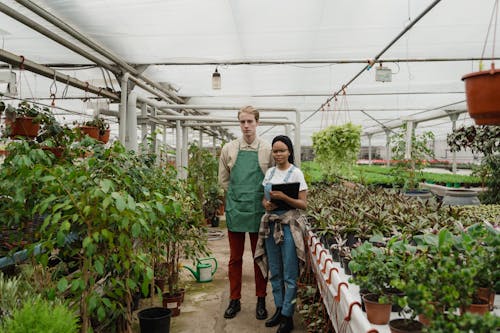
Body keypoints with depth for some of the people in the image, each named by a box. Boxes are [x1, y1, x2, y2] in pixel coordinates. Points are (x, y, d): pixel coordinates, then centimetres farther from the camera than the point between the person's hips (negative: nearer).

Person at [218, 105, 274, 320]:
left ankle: (261, 300, 23)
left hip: (259, 211, -1)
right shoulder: (229, 149, 3)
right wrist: (237, 196, 4)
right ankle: (235, 300, 23)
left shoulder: (268, 150, -1)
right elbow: (223, 180, 10)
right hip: (235, 210, 1)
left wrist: (262, 197, -2)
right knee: (235, 258, 10)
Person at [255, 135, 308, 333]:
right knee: (274, 271, 13)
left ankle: (287, 316, 10)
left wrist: (283, 197, -22)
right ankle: (279, 308, 28)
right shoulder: (270, 172, 9)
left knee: (289, 274, 0)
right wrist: (266, 204, -7)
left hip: (289, 225, -5)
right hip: (271, 225, 5)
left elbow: (303, 204, -9)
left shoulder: (296, 173, -7)